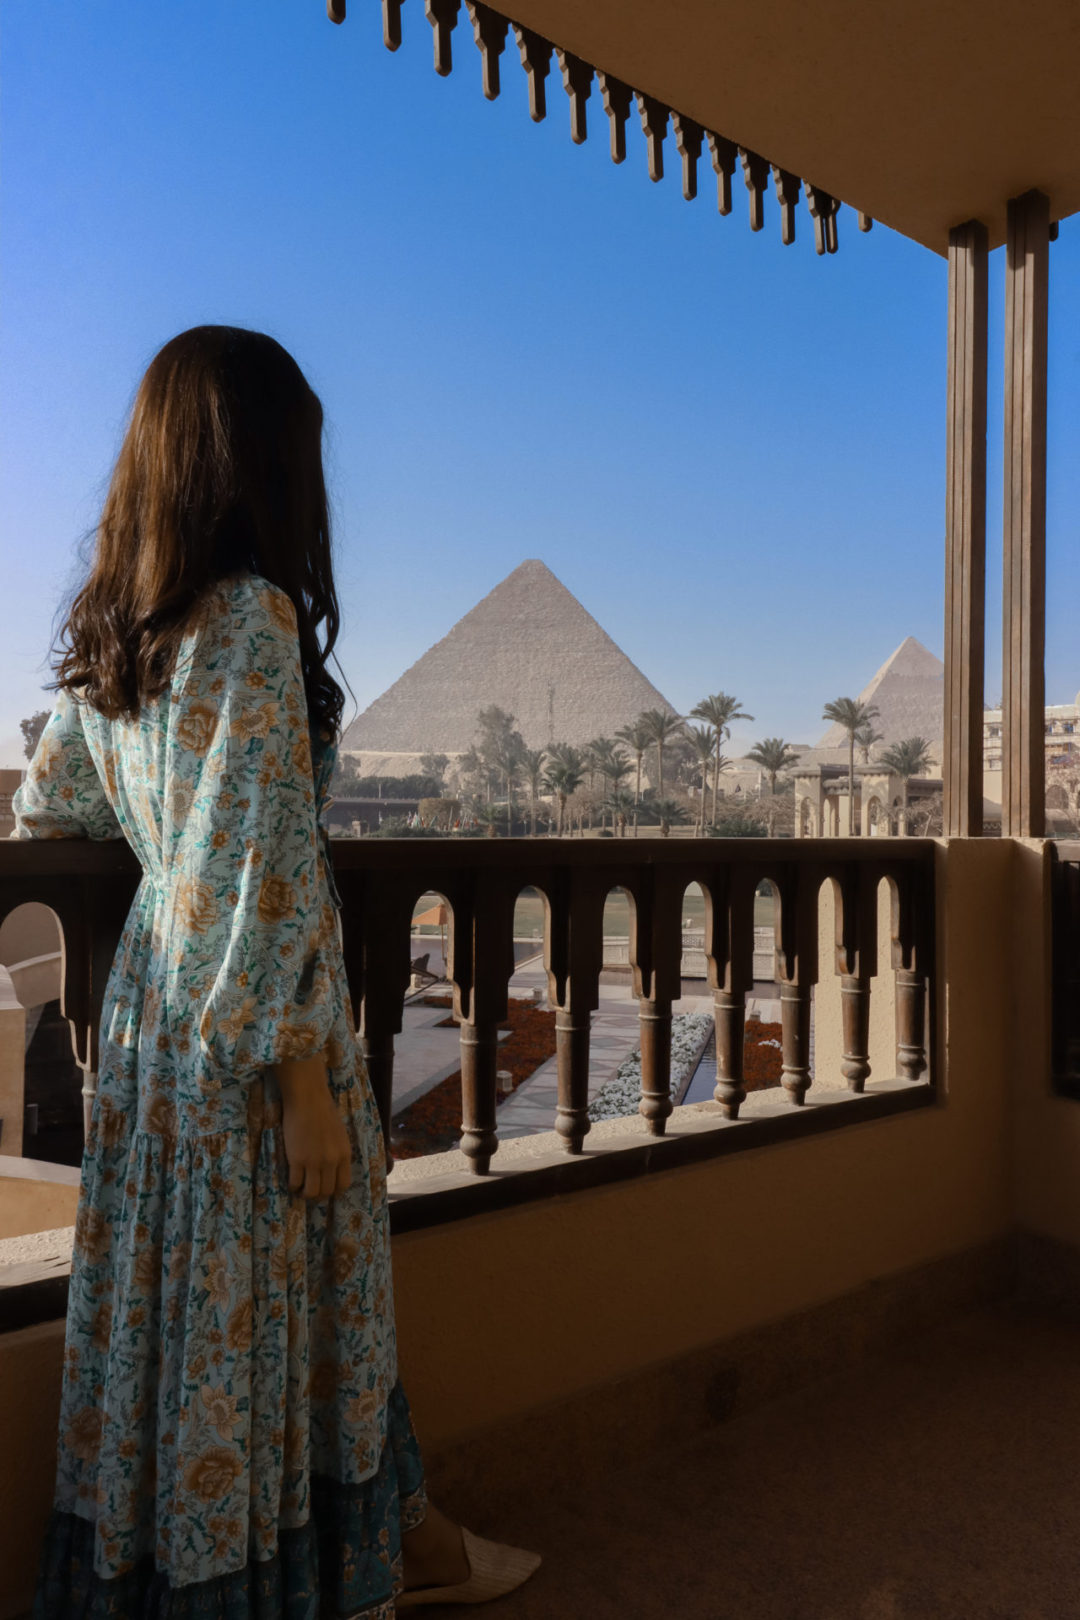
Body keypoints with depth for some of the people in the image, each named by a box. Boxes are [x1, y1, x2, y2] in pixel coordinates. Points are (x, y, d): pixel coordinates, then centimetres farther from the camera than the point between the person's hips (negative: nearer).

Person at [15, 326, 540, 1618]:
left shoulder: (106, 627, 8)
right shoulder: (253, 616, -17)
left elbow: (45, 812, 17)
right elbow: (259, 869, -21)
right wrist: (305, 1080, -15)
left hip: (151, 992, 9)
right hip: (251, 1017, -9)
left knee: (173, 1295, 18)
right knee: (271, 1303, 9)